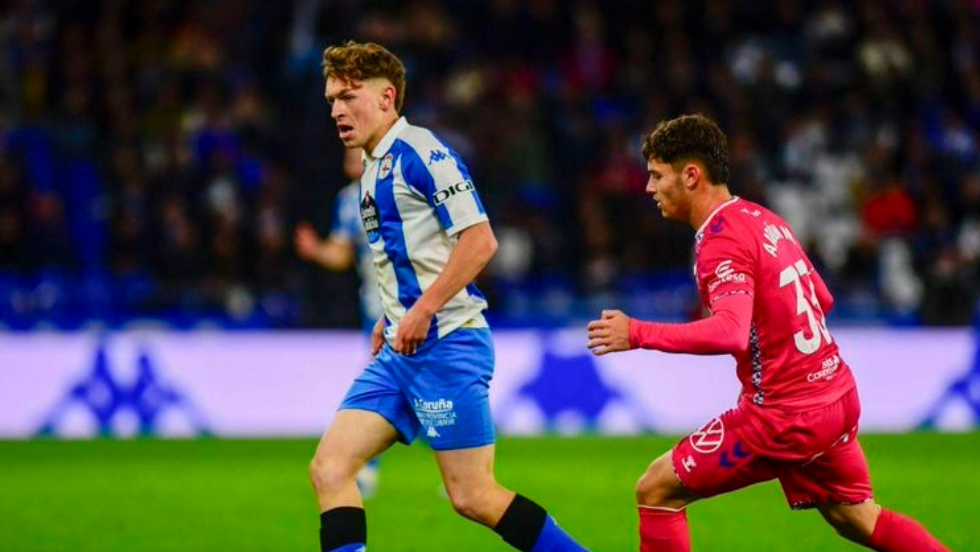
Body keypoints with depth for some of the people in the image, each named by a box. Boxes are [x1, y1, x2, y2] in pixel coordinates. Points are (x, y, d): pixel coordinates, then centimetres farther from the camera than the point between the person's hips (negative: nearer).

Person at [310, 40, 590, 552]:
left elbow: (480, 240, -18)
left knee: (473, 497, -8)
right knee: (329, 467, -3)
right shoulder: (373, 169, 17)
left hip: (447, 343, -9)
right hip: (401, 351, 9)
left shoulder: (421, 153, -11)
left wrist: (423, 311, -20)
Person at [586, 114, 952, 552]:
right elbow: (822, 300, 22)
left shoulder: (722, 241, -17)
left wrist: (637, 334, -30)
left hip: (784, 414, -9)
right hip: (838, 395, 9)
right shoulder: (764, 220, 11)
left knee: (656, 491, -1)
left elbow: (731, 333, -33)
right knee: (856, 517, 26)